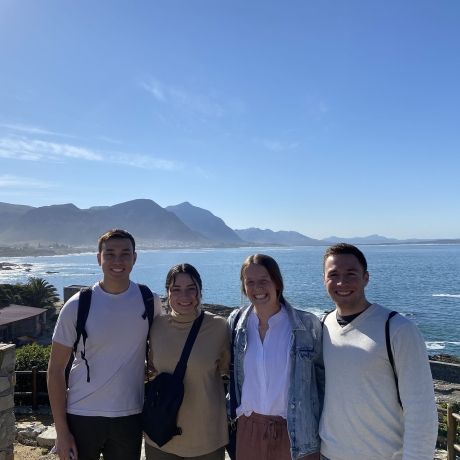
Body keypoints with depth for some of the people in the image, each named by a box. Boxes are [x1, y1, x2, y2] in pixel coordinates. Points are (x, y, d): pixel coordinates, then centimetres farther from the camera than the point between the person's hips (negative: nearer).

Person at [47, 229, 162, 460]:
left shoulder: (149, 301, -5)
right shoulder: (77, 306, -10)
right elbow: (56, 369, -5)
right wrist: (61, 431, -6)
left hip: (130, 416, 2)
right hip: (81, 416, -1)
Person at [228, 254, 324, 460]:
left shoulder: (307, 325, -11)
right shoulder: (236, 323, -3)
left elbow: (323, 377, -2)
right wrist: (230, 415, 8)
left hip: (295, 432, -2)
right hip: (248, 430, 3)